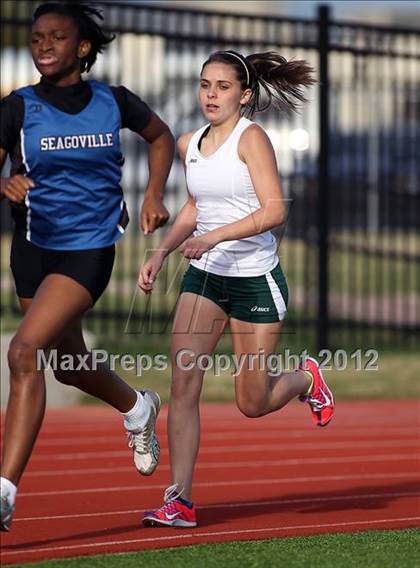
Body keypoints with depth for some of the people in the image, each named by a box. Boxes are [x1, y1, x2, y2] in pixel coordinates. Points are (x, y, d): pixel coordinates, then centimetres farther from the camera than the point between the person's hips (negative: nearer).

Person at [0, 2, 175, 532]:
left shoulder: (114, 102, -3)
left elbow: (161, 136, 17)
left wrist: (154, 194, 5)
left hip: (89, 248, -4)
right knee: (68, 363, 20)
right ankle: (138, 409, 54)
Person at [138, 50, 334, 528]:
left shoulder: (251, 138, -13)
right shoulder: (189, 144, 7)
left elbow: (274, 210, -21)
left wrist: (214, 237, -30)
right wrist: (160, 254, 9)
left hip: (256, 281, -5)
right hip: (203, 277, 5)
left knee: (252, 404, 4)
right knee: (183, 384, -12)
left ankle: (305, 379, 38)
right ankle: (179, 500, -10)